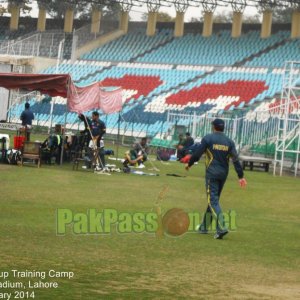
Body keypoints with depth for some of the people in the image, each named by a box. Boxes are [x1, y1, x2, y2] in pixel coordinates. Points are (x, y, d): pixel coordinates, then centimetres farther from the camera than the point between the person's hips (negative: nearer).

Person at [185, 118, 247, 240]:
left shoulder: (208, 138, -6)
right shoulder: (229, 142, 6)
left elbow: (197, 153, -6)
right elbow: (235, 159, 0)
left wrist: (189, 164, 11)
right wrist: (241, 176, -1)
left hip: (212, 174, -5)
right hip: (223, 175, 5)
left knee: (213, 200, -8)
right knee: (214, 199, 16)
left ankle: (221, 227, -25)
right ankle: (204, 227, 25)